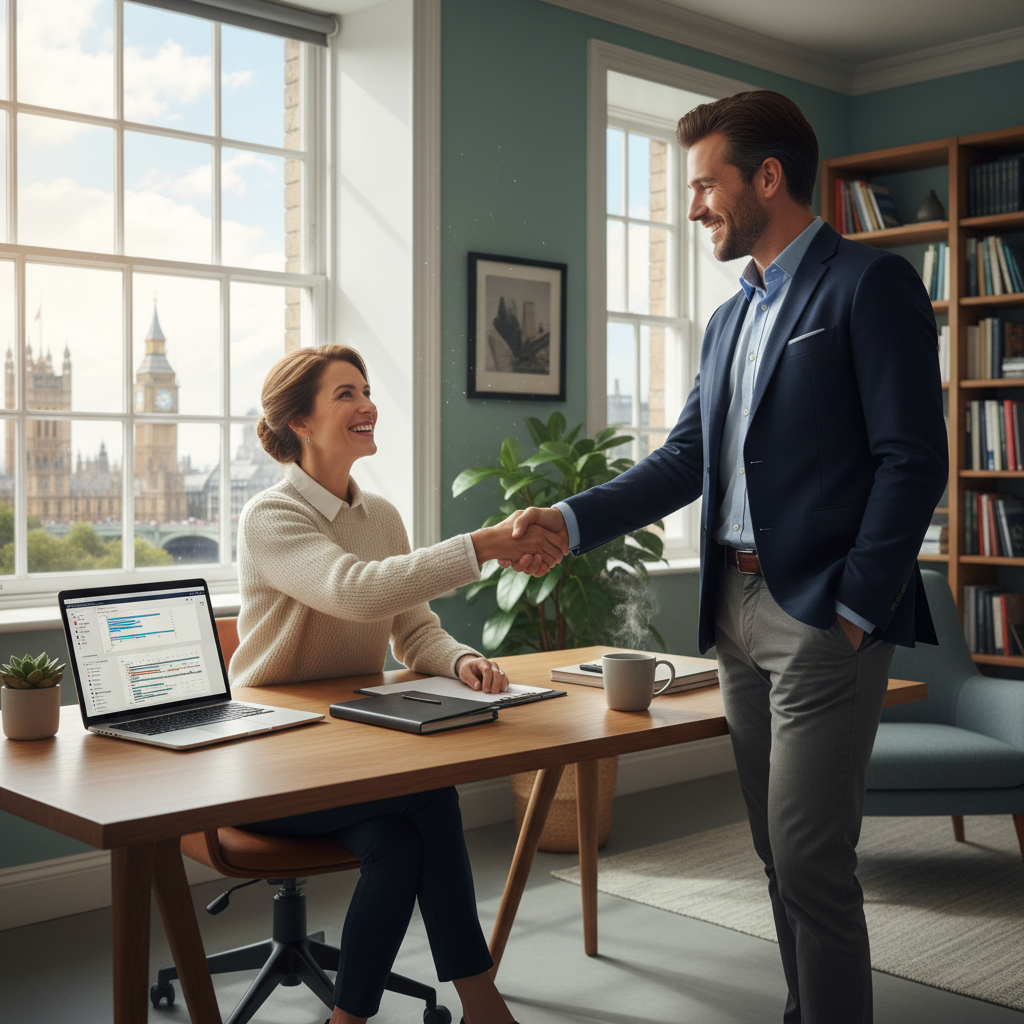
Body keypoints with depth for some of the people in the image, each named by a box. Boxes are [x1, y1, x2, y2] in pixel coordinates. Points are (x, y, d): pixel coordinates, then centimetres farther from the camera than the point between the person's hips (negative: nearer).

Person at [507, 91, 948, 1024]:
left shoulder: (871, 284, -5)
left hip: (824, 619, -8)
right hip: (738, 610, 8)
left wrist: (856, 608, -15)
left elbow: (913, 458, -11)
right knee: (778, 851, 14)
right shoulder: (730, 320, 19)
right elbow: (686, 459, 16)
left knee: (810, 859, -6)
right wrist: (573, 521, 4)